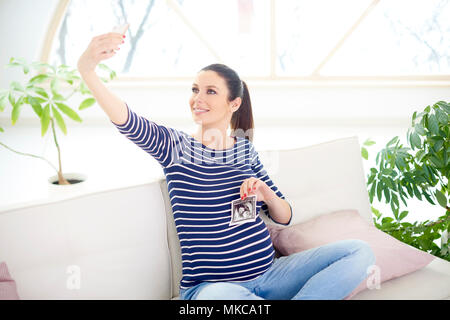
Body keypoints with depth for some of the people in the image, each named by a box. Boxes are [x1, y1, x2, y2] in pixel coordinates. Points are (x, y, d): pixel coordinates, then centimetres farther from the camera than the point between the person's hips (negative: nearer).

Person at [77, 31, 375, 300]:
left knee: (359, 252, -10)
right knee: (226, 297, -43)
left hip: (267, 275, 5)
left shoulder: (245, 149, 10)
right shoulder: (175, 145, 0)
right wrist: (87, 69, -37)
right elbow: (127, 121, -21)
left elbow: (285, 217, 14)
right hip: (210, 286, -5)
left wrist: (265, 192, -8)